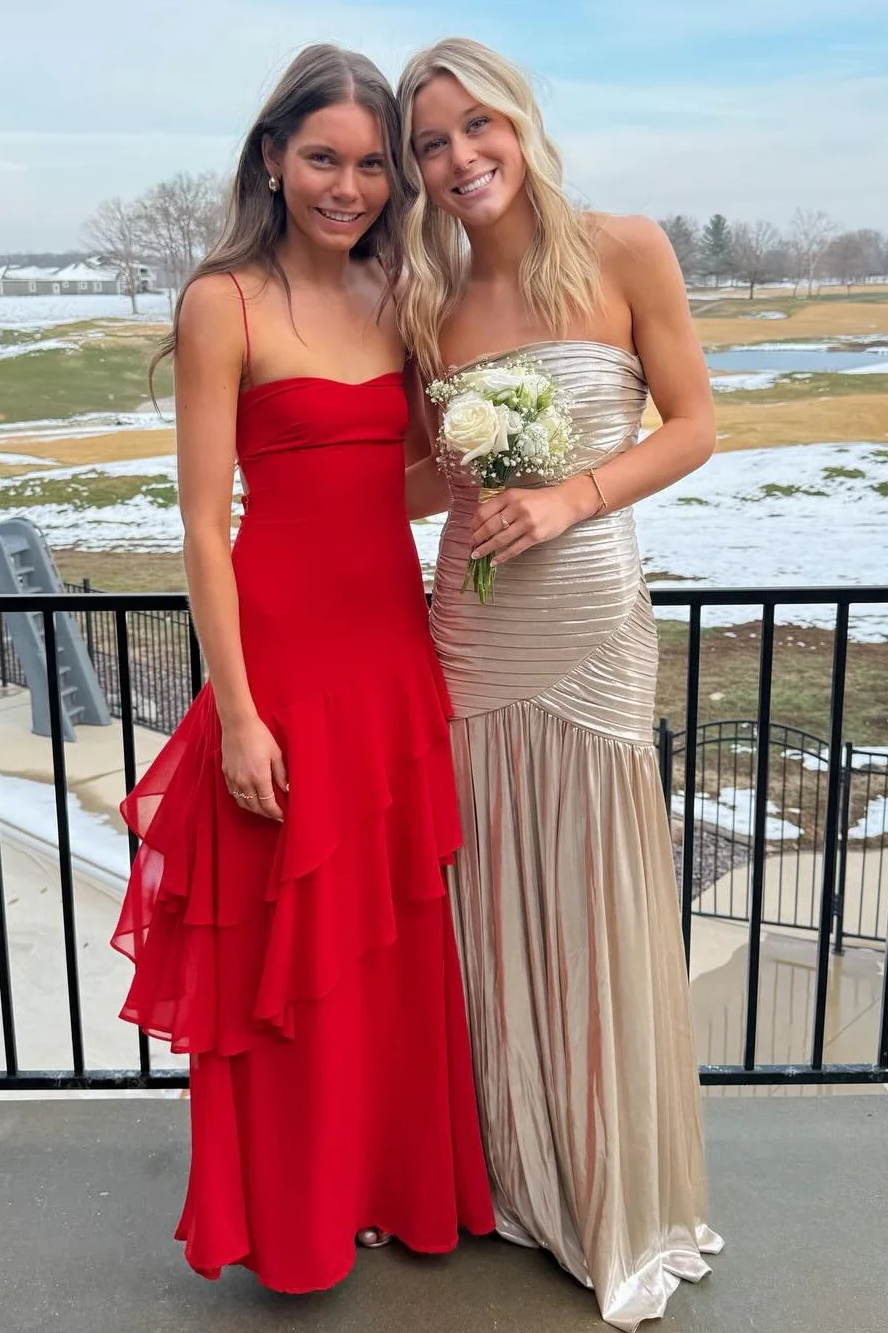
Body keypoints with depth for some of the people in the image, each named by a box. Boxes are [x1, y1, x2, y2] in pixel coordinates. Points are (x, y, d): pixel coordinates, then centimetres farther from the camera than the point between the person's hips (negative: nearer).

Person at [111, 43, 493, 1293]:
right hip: (286, 659, -6)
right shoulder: (225, 302, -8)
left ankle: (398, 1181, 39)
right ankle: (298, 1226, 32)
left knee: (400, 947, 16)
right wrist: (236, 712, -14)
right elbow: (205, 527, -11)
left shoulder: (391, 295, 10)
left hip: (396, 652, 6)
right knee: (293, 962, 9)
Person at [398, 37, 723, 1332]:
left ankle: (625, 1214, 28)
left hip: (592, 630, -3)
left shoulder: (626, 253, -3)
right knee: (495, 911, 11)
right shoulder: (433, 304, 7)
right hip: (470, 632, 3)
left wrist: (568, 496, -15)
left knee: (598, 916, 5)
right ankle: (516, 1177, 34)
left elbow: (691, 426, -3)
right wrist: (470, 485, -5)